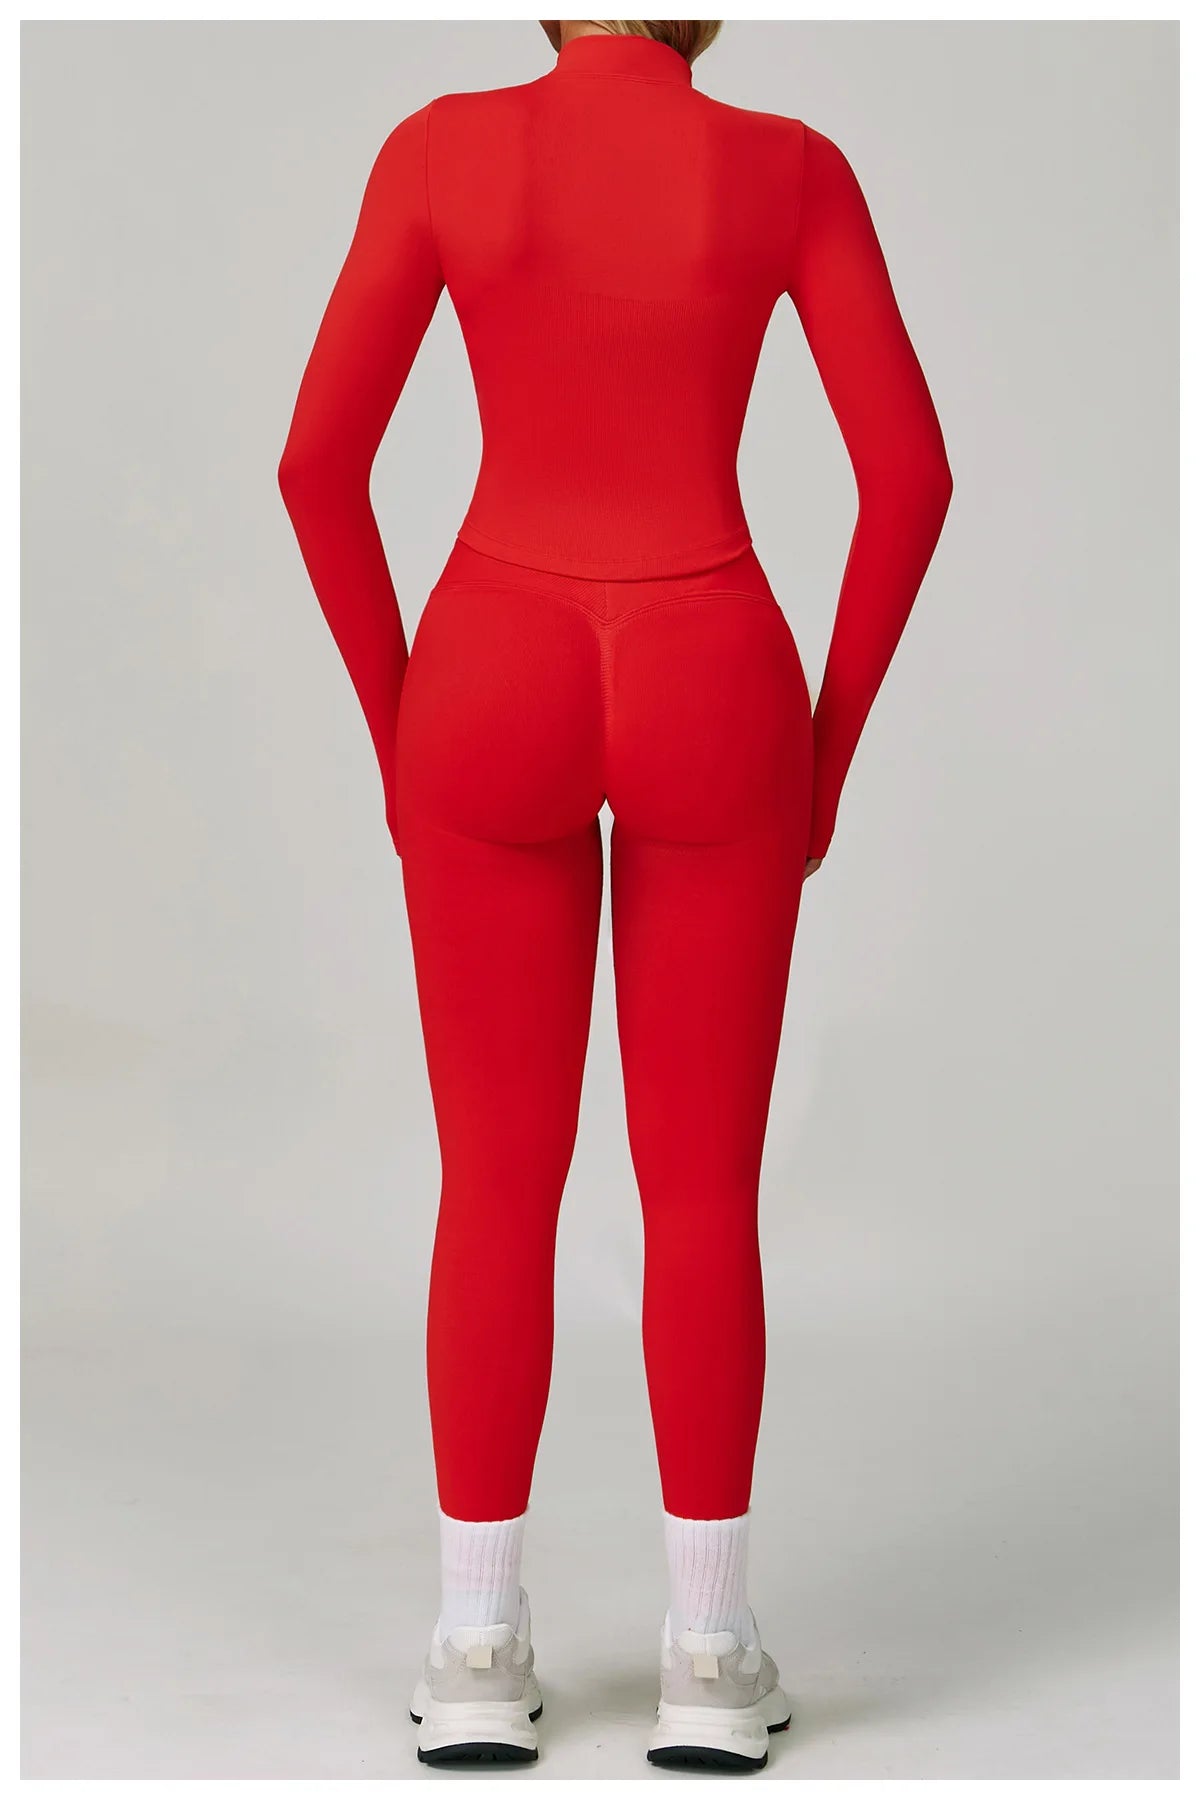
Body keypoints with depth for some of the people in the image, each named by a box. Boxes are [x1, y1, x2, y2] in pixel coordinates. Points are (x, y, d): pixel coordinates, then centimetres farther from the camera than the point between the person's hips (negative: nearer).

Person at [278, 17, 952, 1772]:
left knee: (497, 1181, 9)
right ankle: (707, 1653, 12)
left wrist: (396, 729, 7)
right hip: (709, 701, 0)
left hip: (496, 692, 0)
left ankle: (481, 1652, 12)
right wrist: (827, 741, 6)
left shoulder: (440, 148, -1)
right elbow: (909, 470, -4)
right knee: (705, 1184, 8)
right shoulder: (792, 165, -1)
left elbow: (321, 459, -3)